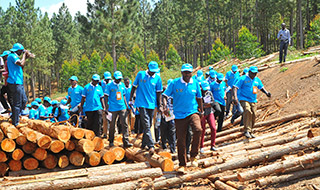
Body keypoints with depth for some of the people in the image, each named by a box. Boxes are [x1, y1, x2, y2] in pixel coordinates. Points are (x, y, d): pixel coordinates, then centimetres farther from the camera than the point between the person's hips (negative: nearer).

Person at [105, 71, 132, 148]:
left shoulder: (122, 85, 12)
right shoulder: (110, 86, -2)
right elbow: (106, 97, -2)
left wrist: (126, 105, 14)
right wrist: (106, 107, -7)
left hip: (122, 108, 3)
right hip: (113, 109, -3)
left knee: (124, 124, -6)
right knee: (112, 125, 6)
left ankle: (126, 142, -9)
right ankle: (111, 142, 19)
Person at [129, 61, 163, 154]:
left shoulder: (157, 78, 3)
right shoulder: (140, 74, -1)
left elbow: (158, 92, 9)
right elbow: (134, 87, 7)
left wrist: (159, 105, 10)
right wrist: (130, 100, 7)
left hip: (151, 104, 3)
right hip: (142, 104, -3)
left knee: (148, 125, 11)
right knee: (146, 125, -12)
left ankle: (144, 144, 24)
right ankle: (151, 146, -18)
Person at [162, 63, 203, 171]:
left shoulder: (195, 83, 4)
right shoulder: (175, 83, -3)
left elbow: (199, 98, 18)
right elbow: (165, 95, -3)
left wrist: (201, 111, 22)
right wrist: (165, 107, -20)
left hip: (193, 112, 1)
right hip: (179, 115, -1)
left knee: (198, 130, -27)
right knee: (181, 140, 1)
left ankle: (193, 156, -9)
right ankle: (182, 165, 15)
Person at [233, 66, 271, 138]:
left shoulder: (257, 80, 12)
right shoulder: (243, 79, -6)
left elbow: (261, 87, 25)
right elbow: (235, 87, -12)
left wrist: (266, 93, 5)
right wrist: (235, 97, -27)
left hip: (253, 100, 6)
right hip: (244, 99, -6)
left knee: (253, 116, 3)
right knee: (247, 111, -30)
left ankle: (250, 132, 23)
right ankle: (247, 131, -31)